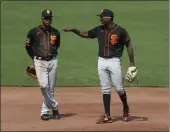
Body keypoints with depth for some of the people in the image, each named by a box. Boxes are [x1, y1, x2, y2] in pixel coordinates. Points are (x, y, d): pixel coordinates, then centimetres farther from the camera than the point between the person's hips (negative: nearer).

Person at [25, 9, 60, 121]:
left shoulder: (56, 32, 4)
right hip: (40, 62, -3)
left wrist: (52, 55, 13)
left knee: (51, 88, 4)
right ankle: (55, 107, 1)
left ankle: (45, 111, 16)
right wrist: (35, 58, 10)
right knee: (44, 85, -16)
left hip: (53, 61, 3)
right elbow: (28, 46, 9)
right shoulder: (33, 32, -3)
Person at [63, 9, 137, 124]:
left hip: (114, 61, -4)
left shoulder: (120, 31, -9)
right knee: (105, 89, 5)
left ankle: (126, 108, 27)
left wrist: (132, 64, -6)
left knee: (119, 88, -1)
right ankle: (107, 116, 9)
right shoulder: (99, 30, 3)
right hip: (101, 61, 4)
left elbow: (129, 45, -3)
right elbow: (86, 34, 17)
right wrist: (73, 30, 5)